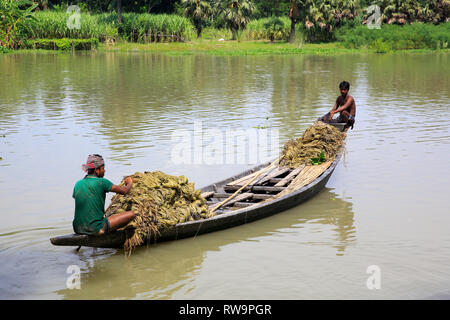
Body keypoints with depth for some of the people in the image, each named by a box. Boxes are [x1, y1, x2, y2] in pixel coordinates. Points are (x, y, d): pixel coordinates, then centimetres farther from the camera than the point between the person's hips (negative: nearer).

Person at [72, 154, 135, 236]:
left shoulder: (78, 184, 5)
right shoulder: (101, 182, -10)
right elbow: (124, 191, 1)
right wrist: (129, 183, 24)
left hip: (78, 229, 7)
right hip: (95, 229, -7)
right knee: (131, 214, 0)